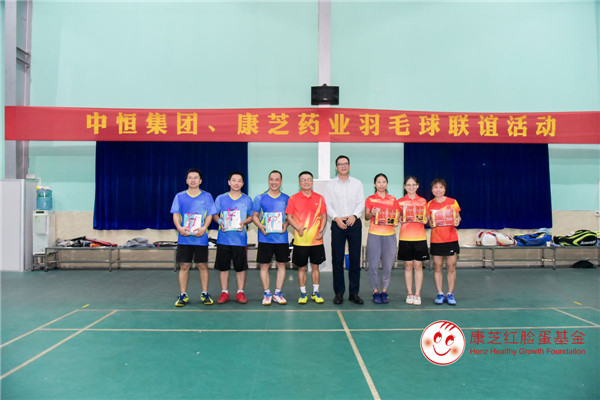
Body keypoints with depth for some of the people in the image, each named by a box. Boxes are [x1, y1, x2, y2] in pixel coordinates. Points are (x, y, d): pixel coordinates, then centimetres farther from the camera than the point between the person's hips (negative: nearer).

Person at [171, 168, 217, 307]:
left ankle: (205, 294, 14)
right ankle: (183, 295, 13)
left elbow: (209, 215, 3)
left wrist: (204, 228, -15)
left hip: (201, 237, 0)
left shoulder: (207, 196, 6)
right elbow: (175, 215, 4)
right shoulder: (180, 196, 8)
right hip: (184, 238, 1)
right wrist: (179, 228, -15)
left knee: (202, 266, 4)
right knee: (184, 266, 3)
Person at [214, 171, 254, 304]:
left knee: (241, 267, 3)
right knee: (223, 266, 5)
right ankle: (224, 292, 17)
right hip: (224, 238, 0)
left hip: (240, 238, 0)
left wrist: (244, 222, -8)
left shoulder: (247, 199, 7)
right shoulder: (221, 198, 6)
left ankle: (240, 292, 15)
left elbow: (251, 216, 11)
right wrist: (220, 222, -9)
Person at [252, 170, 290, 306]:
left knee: (281, 264, 6)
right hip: (265, 237, -1)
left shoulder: (286, 198, 7)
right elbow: (254, 216, 6)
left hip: (282, 237, 2)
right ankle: (267, 294, 14)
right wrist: (261, 227, -11)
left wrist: (286, 225, -8)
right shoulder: (260, 198, 3)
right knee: (264, 265, 2)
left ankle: (278, 293, 17)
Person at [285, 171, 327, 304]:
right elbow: (289, 217, -1)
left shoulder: (319, 198, 5)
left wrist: (321, 230, -8)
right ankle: (303, 293, 18)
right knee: (301, 267, 6)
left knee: (315, 266, 9)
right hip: (300, 240, -1)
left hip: (316, 240, 2)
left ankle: (316, 292, 22)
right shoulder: (293, 199, 0)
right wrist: (298, 228, -17)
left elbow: (324, 216, 7)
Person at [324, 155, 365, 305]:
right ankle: (339, 292, 8)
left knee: (355, 259, 2)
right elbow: (328, 205, 3)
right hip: (337, 224, 0)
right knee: (337, 259, -1)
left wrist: (354, 216, -13)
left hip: (354, 223, 1)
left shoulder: (357, 183, 11)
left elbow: (361, 203, 4)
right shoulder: (330, 185, 9)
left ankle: (354, 292, 10)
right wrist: (336, 218, -13)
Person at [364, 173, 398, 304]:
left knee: (388, 265, 1)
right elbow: (366, 217, 5)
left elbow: (397, 216, 14)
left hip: (389, 235, 2)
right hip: (374, 234, -1)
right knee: (374, 265, -4)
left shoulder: (393, 199, 11)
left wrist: (396, 221, -7)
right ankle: (375, 291, 9)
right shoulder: (370, 199, 7)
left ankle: (384, 291, 14)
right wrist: (372, 213, -15)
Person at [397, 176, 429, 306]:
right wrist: (400, 220, -11)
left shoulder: (423, 201, 8)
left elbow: (426, 218, 12)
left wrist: (425, 220, -9)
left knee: (418, 266, 2)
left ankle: (417, 295, 9)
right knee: (408, 266, 4)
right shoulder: (400, 202, 5)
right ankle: (409, 294, 13)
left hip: (420, 237, 0)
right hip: (405, 237, 0)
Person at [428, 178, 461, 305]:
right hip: (436, 240, 1)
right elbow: (428, 220, 9)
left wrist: (457, 221, -14)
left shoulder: (452, 202, 1)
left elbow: (458, 217, 8)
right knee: (437, 267, 4)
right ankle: (440, 294, 14)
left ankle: (450, 294, 13)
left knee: (451, 267, 2)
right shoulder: (430, 205, 3)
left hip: (451, 239, -1)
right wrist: (430, 223, -13)